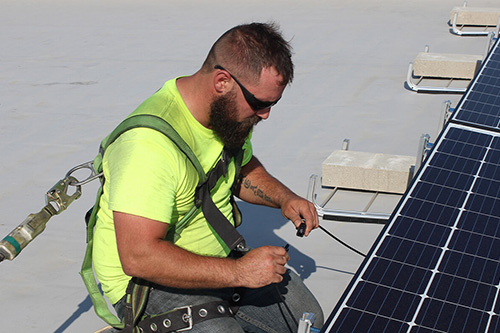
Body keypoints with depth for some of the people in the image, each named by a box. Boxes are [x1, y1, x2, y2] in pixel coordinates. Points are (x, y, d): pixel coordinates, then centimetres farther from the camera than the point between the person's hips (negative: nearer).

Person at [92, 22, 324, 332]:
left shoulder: (230, 111, -3)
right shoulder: (150, 143, -32)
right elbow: (138, 257, -35)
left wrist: (284, 198, -1)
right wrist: (238, 272, -31)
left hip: (218, 259, 8)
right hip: (149, 282, -8)